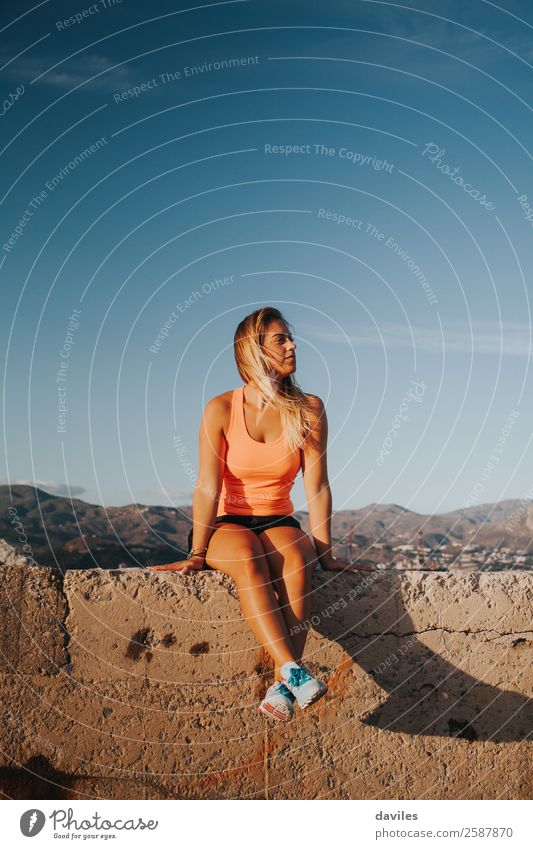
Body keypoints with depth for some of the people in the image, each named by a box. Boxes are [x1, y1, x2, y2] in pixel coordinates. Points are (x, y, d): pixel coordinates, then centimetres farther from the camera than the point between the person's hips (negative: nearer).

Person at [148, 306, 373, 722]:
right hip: (226, 525, -1)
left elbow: (317, 486, -6)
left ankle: (280, 686, -41)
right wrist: (197, 553, -15)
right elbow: (209, 486, -12)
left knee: (296, 560, -34)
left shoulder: (309, 410, -4)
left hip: (279, 524, 1)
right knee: (247, 558, -37)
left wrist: (325, 553, -7)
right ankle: (293, 670, -45)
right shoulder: (221, 409, -9)